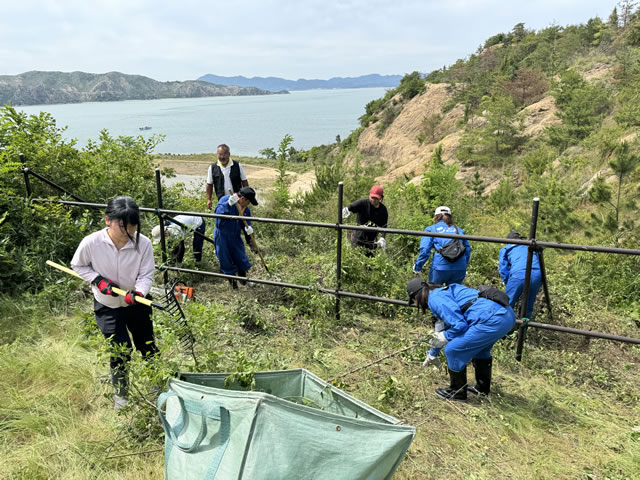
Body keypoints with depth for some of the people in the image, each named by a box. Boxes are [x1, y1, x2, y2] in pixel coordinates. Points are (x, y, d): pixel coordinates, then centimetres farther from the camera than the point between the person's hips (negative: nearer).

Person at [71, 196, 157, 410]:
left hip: (137, 303, 1)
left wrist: (137, 292, -36)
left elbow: (147, 275, -16)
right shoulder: (91, 243, -23)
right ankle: (121, 393, 28)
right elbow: (78, 266, -3)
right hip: (107, 306, -1)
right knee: (120, 351, 1)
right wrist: (98, 280, -19)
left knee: (148, 346, 16)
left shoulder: (144, 243, -23)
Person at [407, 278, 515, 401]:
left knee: (453, 350, 2)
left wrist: (445, 337, 8)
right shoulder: (446, 292, 27)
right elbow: (448, 324, 41)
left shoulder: (434, 299, -4)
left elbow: (459, 325, -13)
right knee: (480, 348, 33)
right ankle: (482, 388, 47)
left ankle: (457, 392, 19)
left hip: (492, 320, -10)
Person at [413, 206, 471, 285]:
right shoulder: (458, 230, 21)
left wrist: (417, 267, 7)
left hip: (441, 267, -3)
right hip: (460, 269, 3)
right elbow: (467, 249, 18)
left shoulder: (430, 229, 10)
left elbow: (424, 250, -2)